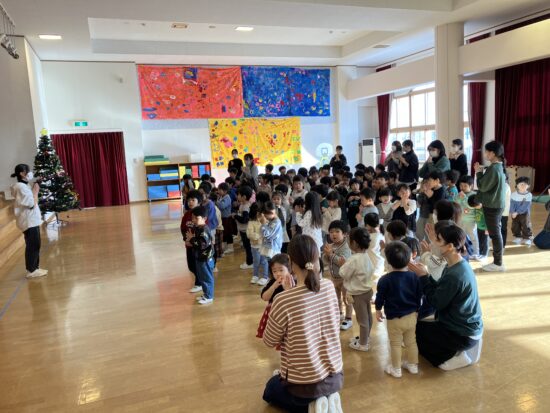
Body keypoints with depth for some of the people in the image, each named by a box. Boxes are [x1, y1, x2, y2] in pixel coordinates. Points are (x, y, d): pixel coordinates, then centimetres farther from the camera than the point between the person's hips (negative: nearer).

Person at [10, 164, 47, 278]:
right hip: (28, 221, -10)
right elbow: (32, 204, -20)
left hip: (31, 220, 10)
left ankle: (34, 267, 23)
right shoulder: (21, 187, -17)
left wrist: (34, 191, 7)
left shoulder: (24, 186, 14)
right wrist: (35, 191, -10)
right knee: (33, 245, -5)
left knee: (34, 245, 15)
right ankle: (31, 271, 2)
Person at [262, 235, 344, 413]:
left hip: (303, 383, -5)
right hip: (335, 376, 5)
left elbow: (269, 342, -8)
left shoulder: (283, 301, -26)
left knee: (270, 391, 29)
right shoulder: (330, 287, -10)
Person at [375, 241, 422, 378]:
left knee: (395, 344, 9)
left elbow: (380, 297, -9)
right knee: (411, 342, 20)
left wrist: (378, 310, 9)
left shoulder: (385, 280, -18)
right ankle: (413, 365, 34)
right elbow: (419, 295, 6)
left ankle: (396, 369, 21)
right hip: (412, 316, 5)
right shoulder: (414, 276, -5)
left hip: (394, 319, -5)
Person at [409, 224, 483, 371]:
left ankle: (452, 357, 4)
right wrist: (424, 274, -6)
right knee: (422, 325, 25)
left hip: (462, 333, -9)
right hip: (468, 327, 9)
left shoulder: (455, 275, -31)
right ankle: (460, 351, 18)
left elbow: (436, 302, -21)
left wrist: (422, 276, -15)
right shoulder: (460, 266, 0)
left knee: (415, 329, 3)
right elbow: (439, 291, 4)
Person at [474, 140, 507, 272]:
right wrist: (483, 171, 8)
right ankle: (498, 261, 21)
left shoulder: (493, 169, -21)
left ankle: (498, 263, 5)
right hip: (498, 204, 10)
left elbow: (482, 186, -16)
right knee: (497, 232, 14)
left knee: (494, 233, -3)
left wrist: (478, 172, -5)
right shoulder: (500, 167, 10)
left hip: (492, 206, -10)